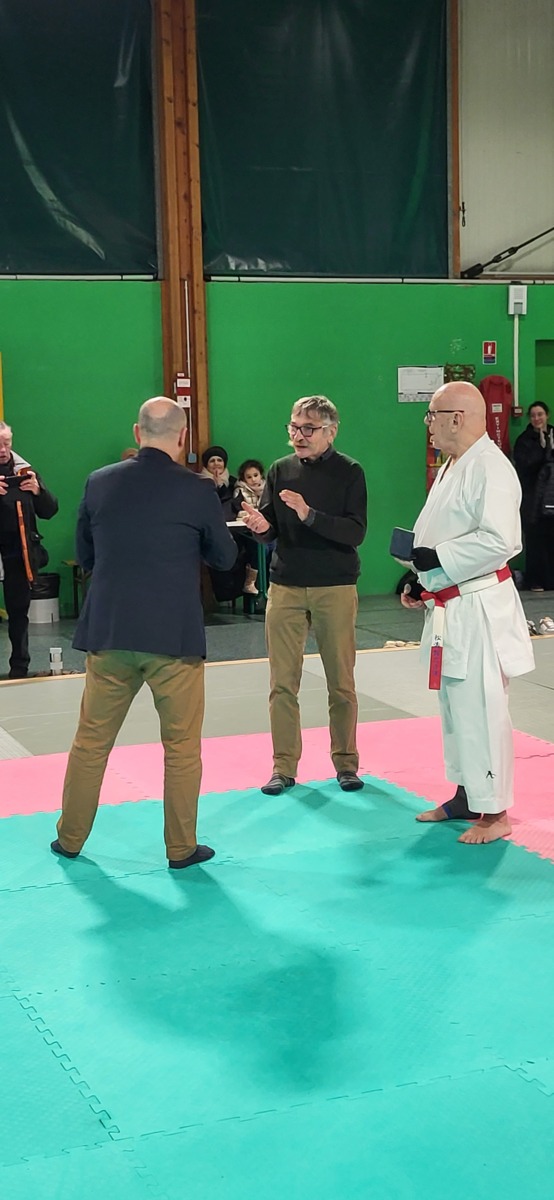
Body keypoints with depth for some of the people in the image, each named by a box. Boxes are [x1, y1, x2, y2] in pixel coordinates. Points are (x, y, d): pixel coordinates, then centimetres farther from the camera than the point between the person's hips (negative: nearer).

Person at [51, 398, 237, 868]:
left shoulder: (99, 483, -1)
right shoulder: (196, 491, -9)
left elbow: (85, 555, 10)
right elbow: (224, 557, 5)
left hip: (108, 633, 3)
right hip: (174, 636, -3)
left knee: (91, 740, 16)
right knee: (182, 746, 10)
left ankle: (70, 838, 28)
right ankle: (181, 848, 18)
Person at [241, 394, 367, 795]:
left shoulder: (349, 472, -3)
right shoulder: (281, 470, 6)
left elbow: (355, 532, -13)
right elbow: (270, 529, 5)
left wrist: (309, 515, -25)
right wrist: (262, 526, -18)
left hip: (335, 588, -2)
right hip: (286, 587, 3)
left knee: (341, 683, 7)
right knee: (283, 683, 5)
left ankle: (346, 762, 21)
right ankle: (284, 766, 15)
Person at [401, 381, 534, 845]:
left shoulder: (491, 468, -17)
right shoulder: (451, 467, 15)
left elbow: (497, 541, -27)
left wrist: (438, 559, -21)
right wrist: (420, 581, 16)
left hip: (479, 609, -10)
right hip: (449, 607, 10)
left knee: (481, 709, -5)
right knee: (454, 705, 17)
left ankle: (494, 812, 5)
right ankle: (466, 795, 30)